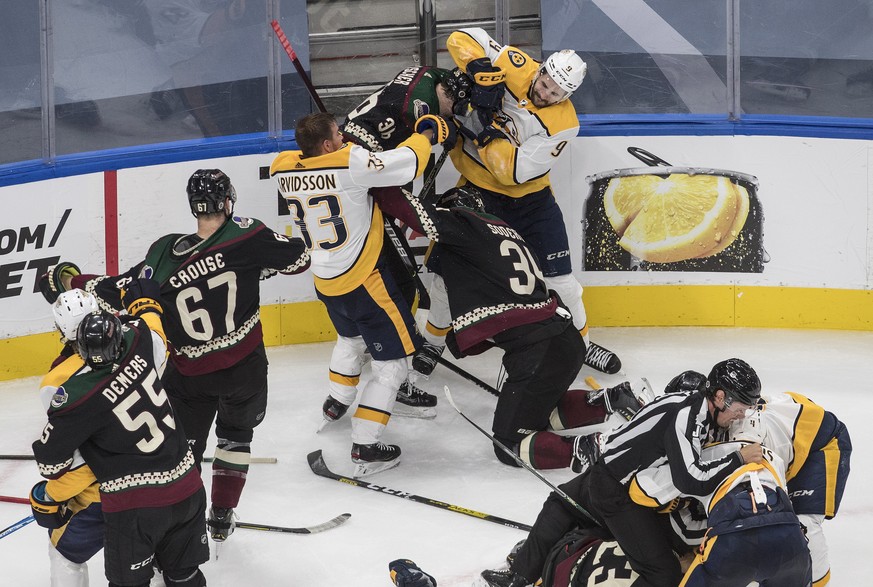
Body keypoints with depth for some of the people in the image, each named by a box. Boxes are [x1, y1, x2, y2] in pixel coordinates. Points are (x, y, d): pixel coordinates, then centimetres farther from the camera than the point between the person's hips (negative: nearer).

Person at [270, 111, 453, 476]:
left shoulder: (284, 169, -5)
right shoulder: (349, 164, -24)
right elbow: (407, 164, -20)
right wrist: (426, 134, -1)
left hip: (325, 280, 8)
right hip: (363, 281, -7)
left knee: (351, 336, 37)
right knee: (391, 363, 1)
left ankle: (336, 404, 52)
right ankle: (365, 449, -2)